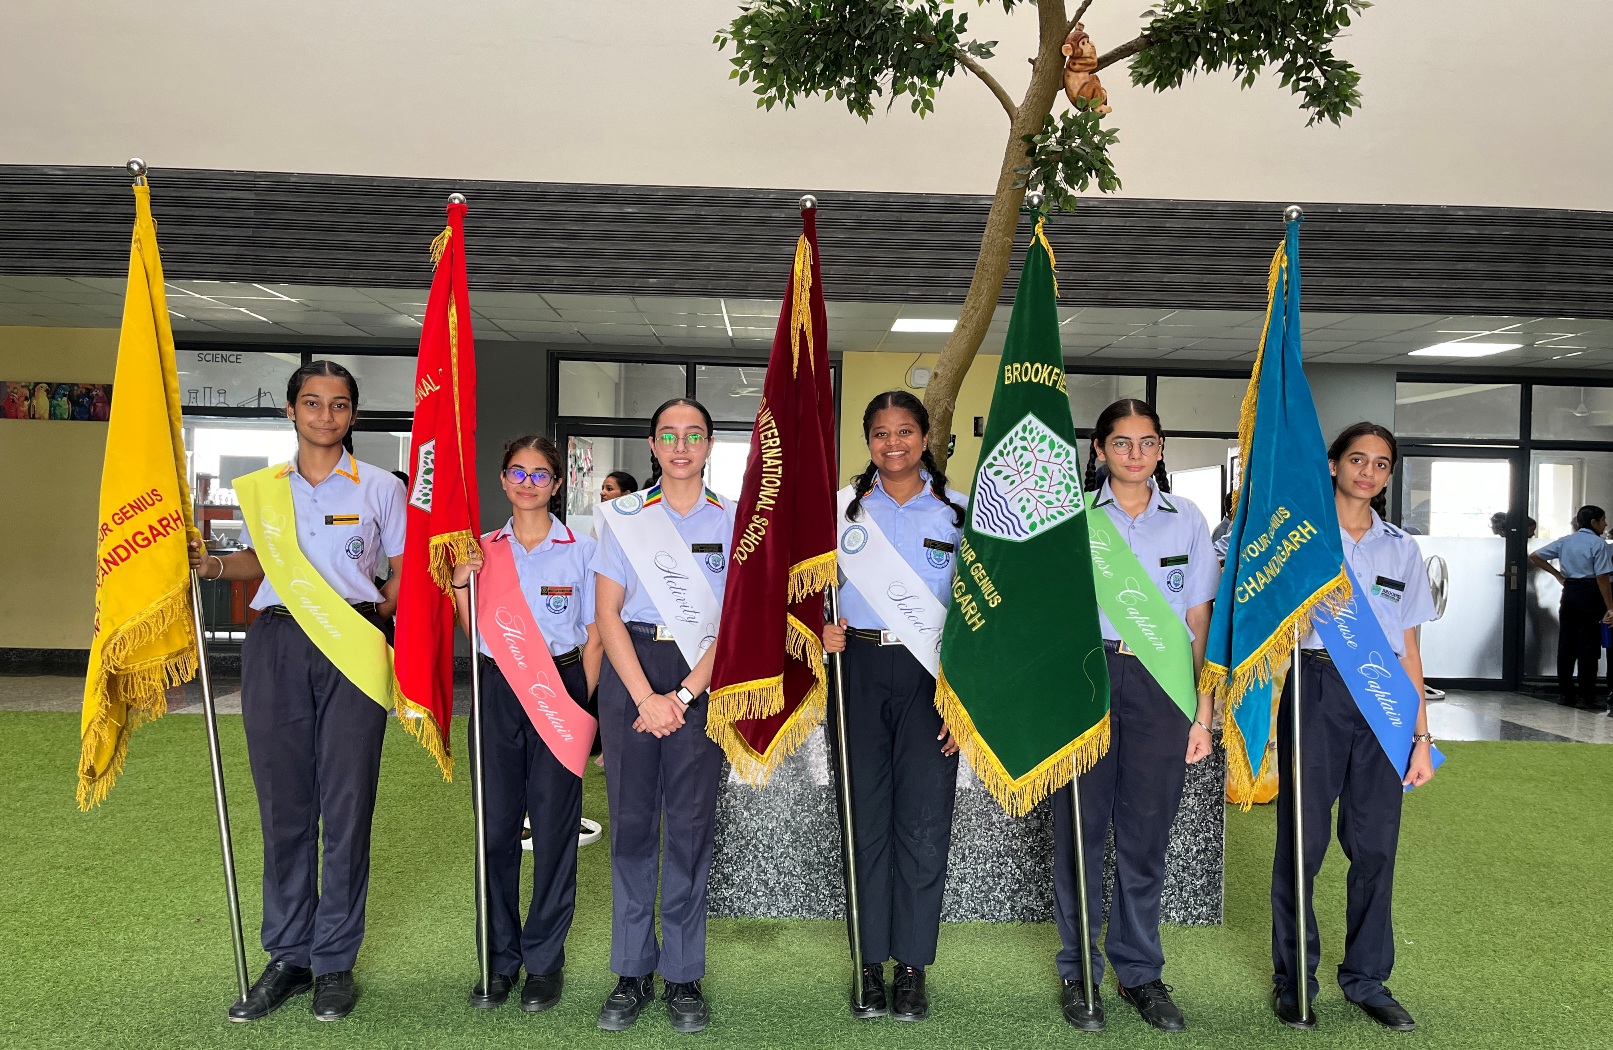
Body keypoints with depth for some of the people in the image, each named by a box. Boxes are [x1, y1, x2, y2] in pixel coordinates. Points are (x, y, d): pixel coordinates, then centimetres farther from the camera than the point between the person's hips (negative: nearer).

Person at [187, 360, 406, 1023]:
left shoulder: (380, 488, 4)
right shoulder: (261, 488, 11)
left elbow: (404, 572, 8)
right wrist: (213, 566, 4)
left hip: (351, 649, -2)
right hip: (275, 645, 3)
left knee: (346, 805, 1)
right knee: (283, 805, 7)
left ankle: (335, 962, 14)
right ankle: (288, 957, 21)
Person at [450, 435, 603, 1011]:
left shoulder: (581, 550, 1)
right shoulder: (485, 549, 8)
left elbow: (593, 636, 3)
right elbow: (475, 633, 10)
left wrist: (586, 703, -4)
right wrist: (461, 583, -5)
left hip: (561, 688, -2)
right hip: (497, 690, 3)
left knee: (554, 825, 2)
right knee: (496, 824, 5)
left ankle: (544, 959, 16)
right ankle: (500, 958, 19)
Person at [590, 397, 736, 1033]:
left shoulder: (732, 521, 6)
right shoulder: (623, 516, 6)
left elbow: (735, 621, 0)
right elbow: (607, 612, 0)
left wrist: (684, 695, -11)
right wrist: (646, 697, -10)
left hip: (703, 676, 0)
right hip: (631, 670, 0)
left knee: (692, 823, 1)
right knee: (631, 819, 2)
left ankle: (684, 975, 13)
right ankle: (633, 972, 15)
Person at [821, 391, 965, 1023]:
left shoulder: (958, 511, 5)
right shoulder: (841, 507, 7)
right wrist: (824, 629, -10)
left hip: (930, 672, -1)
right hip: (859, 668, 1)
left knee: (924, 822, 0)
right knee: (866, 817, 6)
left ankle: (912, 966, 14)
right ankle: (871, 963, 18)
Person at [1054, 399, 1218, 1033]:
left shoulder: (1187, 519, 10)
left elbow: (1200, 622, 10)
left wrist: (1203, 711, 4)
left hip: (1161, 682, 2)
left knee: (1146, 832, 7)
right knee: (1080, 826, 3)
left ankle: (1139, 971, 23)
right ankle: (1079, 972, 18)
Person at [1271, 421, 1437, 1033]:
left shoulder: (1402, 548, 14)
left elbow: (1408, 648, 14)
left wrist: (1422, 736, 9)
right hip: (1315, 688, -3)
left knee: (1376, 844, 5)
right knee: (1303, 840, 0)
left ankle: (1366, 978, 21)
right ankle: (1293, 980, 14)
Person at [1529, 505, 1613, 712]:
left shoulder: (1565, 541, 8)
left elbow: (1534, 557, 10)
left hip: (1569, 593, 6)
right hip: (1590, 595, -6)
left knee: (1566, 645, 9)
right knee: (1588, 647, -1)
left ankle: (1565, 693, 13)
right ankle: (1586, 697, 2)